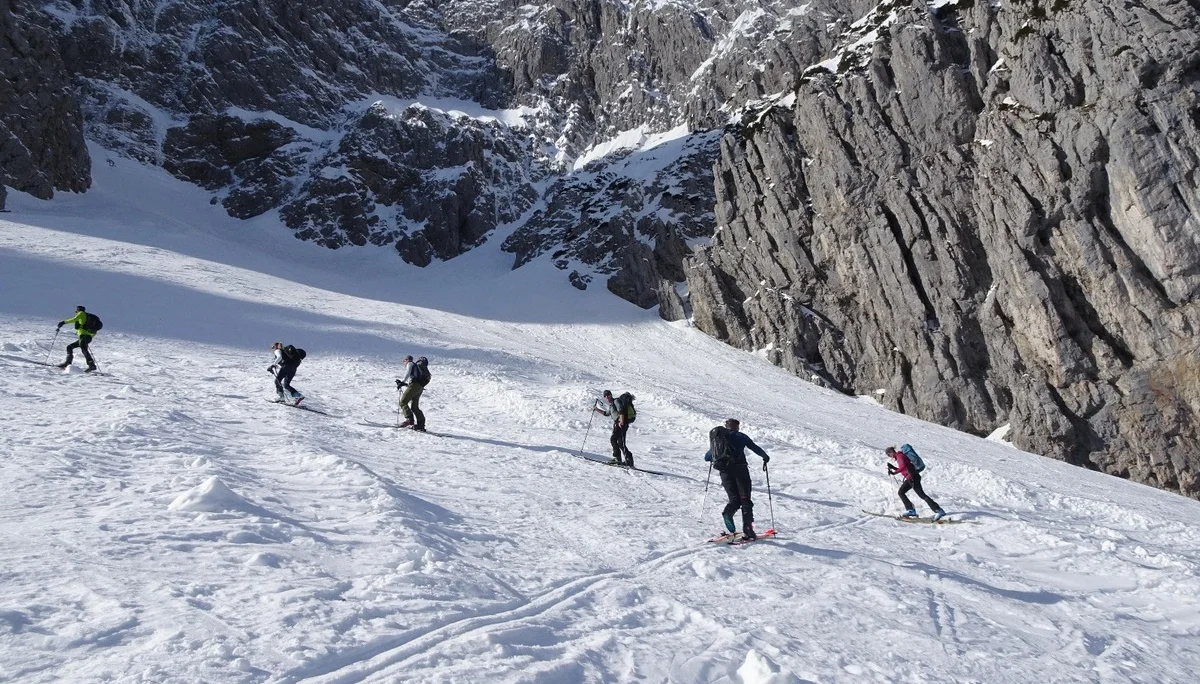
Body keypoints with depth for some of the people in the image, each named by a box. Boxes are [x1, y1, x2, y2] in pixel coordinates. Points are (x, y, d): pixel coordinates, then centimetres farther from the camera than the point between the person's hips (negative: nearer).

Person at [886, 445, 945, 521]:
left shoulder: (899, 456, -8)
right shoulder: (898, 457, 21)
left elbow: (903, 466, -25)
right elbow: (902, 469, 27)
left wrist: (894, 472, -25)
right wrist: (892, 467, 18)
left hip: (912, 477, -10)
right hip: (909, 478, 10)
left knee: (921, 495, -11)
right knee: (901, 492, 12)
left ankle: (939, 511, -13)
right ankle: (911, 510, 10)